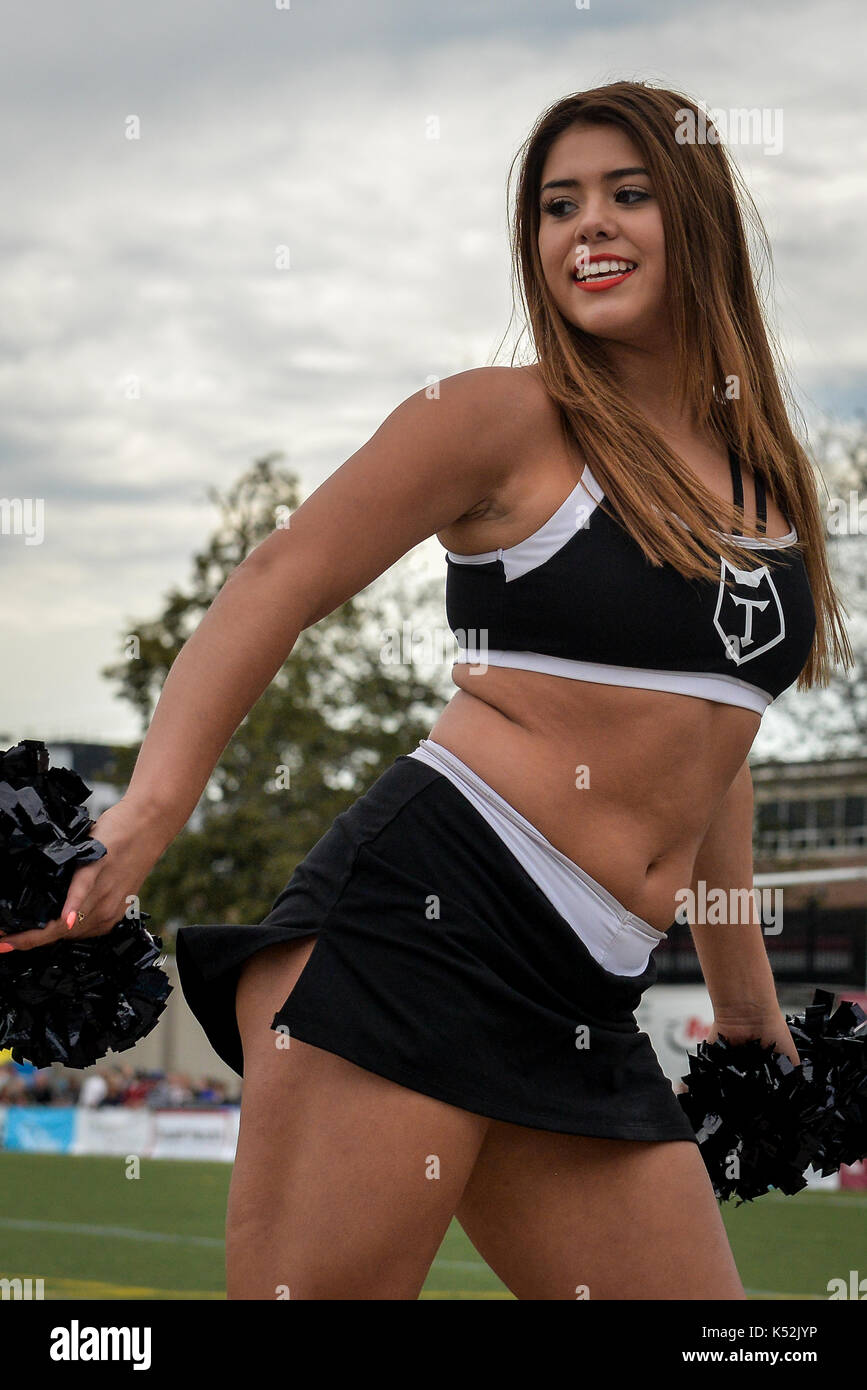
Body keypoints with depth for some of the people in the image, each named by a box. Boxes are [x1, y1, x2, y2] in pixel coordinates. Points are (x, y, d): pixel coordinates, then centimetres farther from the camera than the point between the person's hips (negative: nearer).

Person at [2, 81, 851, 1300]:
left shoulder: (766, 474, 18)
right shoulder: (508, 420, 0)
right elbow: (276, 585, -5)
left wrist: (743, 991, 33)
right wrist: (152, 808, -20)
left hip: (588, 1007, 7)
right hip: (426, 912, -7)